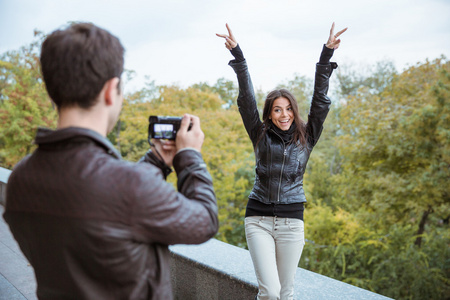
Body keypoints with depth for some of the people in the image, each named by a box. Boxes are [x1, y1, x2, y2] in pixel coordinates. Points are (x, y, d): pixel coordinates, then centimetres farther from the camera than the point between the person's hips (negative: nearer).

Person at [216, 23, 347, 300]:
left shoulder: (306, 138, 4)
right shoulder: (261, 136, 3)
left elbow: (320, 100, -4)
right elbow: (247, 99, -5)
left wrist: (327, 54, -12)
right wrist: (237, 53, -13)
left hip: (292, 221, 1)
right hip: (259, 219, -1)